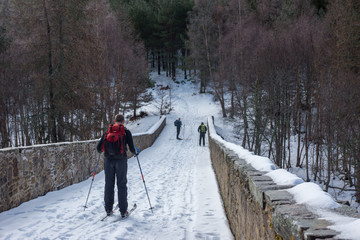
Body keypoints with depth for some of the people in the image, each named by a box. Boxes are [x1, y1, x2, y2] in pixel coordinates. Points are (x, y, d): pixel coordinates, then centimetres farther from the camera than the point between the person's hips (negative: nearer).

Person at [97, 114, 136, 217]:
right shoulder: (126, 132, 0)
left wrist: (102, 151, 29)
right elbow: (131, 148, -3)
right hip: (121, 160, -2)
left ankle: (108, 209, 14)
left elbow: (99, 148, 6)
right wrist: (135, 152, 20)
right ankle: (123, 211, 4)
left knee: (109, 184, 10)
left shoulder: (107, 131, 7)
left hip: (108, 160, 2)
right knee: (121, 185, 4)